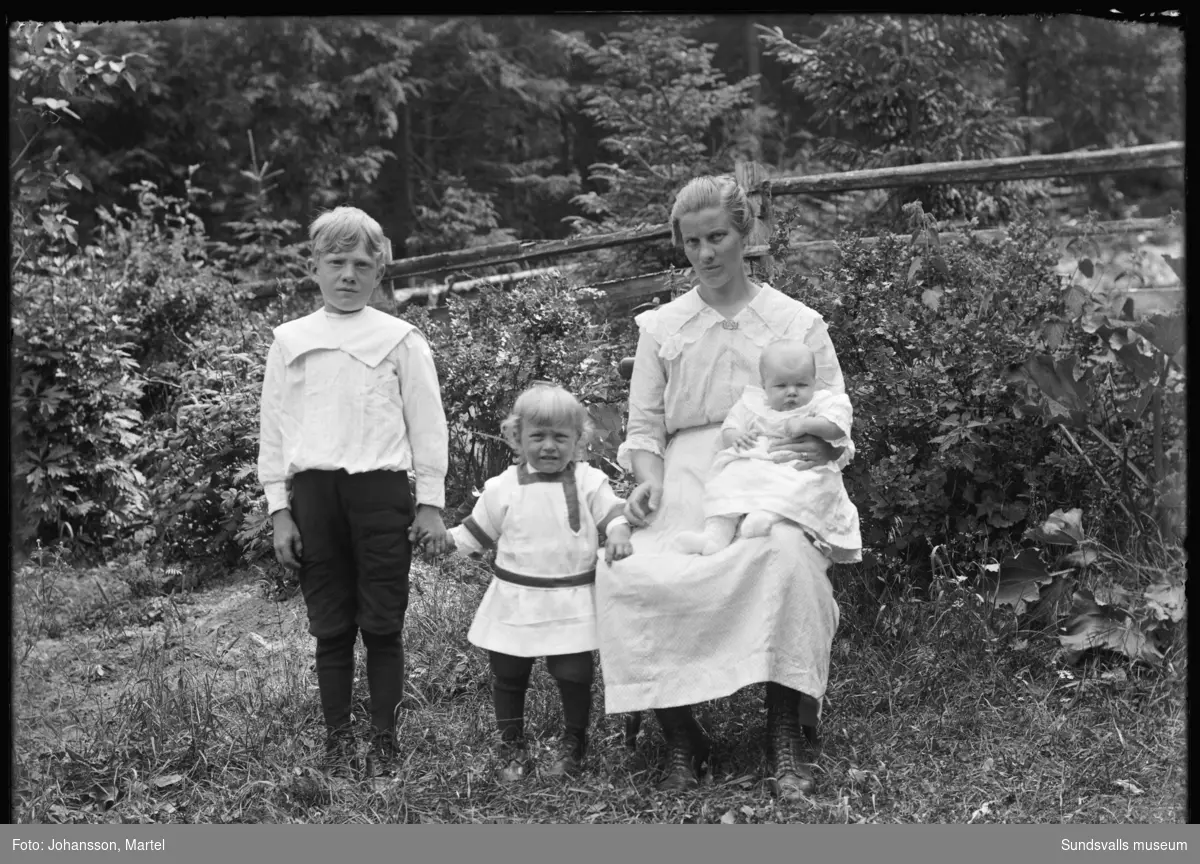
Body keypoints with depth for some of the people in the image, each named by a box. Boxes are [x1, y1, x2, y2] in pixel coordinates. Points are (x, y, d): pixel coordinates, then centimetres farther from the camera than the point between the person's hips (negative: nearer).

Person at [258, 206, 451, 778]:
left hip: (381, 489, -1)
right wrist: (279, 510, 5)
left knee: (383, 627, 2)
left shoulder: (400, 339, 5)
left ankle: (384, 740, 14)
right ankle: (338, 738, 17)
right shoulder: (290, 340, 9)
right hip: (313, 490, 2)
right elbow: (274, 429, 10)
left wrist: (430, 504, 1)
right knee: (331, 628, 6)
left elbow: (427, 424, 5)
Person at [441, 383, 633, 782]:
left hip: (572, 603, -1)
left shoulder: (589, 482, 0)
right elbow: (476, 532, 10)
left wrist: (618, 533, -21)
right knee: (508, 677, 8)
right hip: (514, 603, 1)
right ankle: (512, 751, 23)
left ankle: (572, 746, 24)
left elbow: (614, 513, -1)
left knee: (574, 676, 2)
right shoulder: (503, 487, 1)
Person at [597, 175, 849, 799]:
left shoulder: (797, 322, 13)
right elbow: (643, 424, 14)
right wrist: (649, 481, -7)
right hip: (683, 482, 2)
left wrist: (822, 448, -14)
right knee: (627, 570, -30)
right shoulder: (660, 327, 17)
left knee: (784, 555, -38)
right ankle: (679, 739, -17)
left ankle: (785, 735, -27)